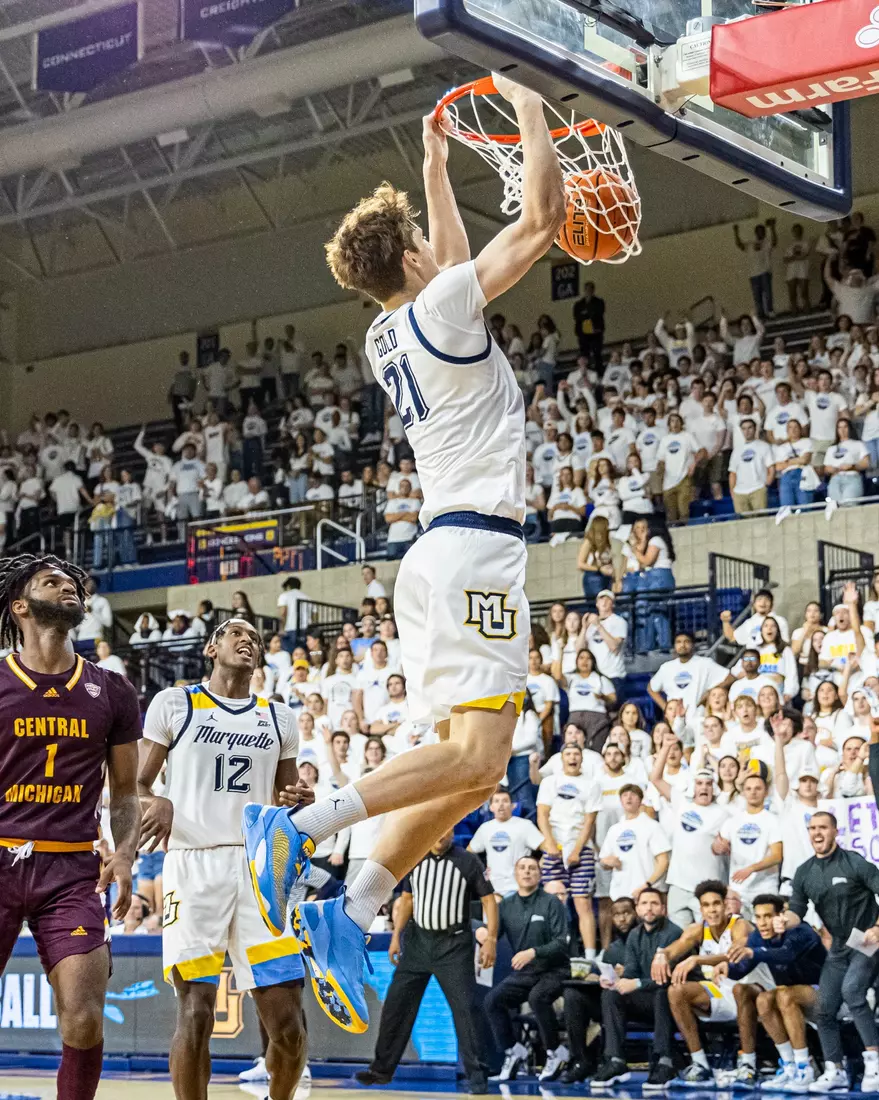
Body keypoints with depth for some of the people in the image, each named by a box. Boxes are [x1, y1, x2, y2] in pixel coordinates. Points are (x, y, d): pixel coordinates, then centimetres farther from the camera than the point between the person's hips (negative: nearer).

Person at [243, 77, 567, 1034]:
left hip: (440, 550, 9)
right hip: (477, 546, -9)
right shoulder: (440, 306, -6)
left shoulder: (389, 332, 17)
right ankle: (295, 828, -23)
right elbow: (543, 219, -8)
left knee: (472, 770, 7)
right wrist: (530, 113, 5)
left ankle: (345, 918, -1)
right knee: (472, 753, -16)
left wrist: (436, 164, 40)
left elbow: (451, 262, 37)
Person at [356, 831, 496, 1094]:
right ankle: (382, 1069, 16)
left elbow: (488, 899, -5)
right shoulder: (415, 859, 6)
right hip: (417, 940, 4)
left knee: (464, 1008, -8)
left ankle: (476, 1074, -2)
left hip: (454, 944, -4)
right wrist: (396, 936, 9)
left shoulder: (467, 862, -6)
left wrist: (491, 939, -13)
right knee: (395, 1003, 4)